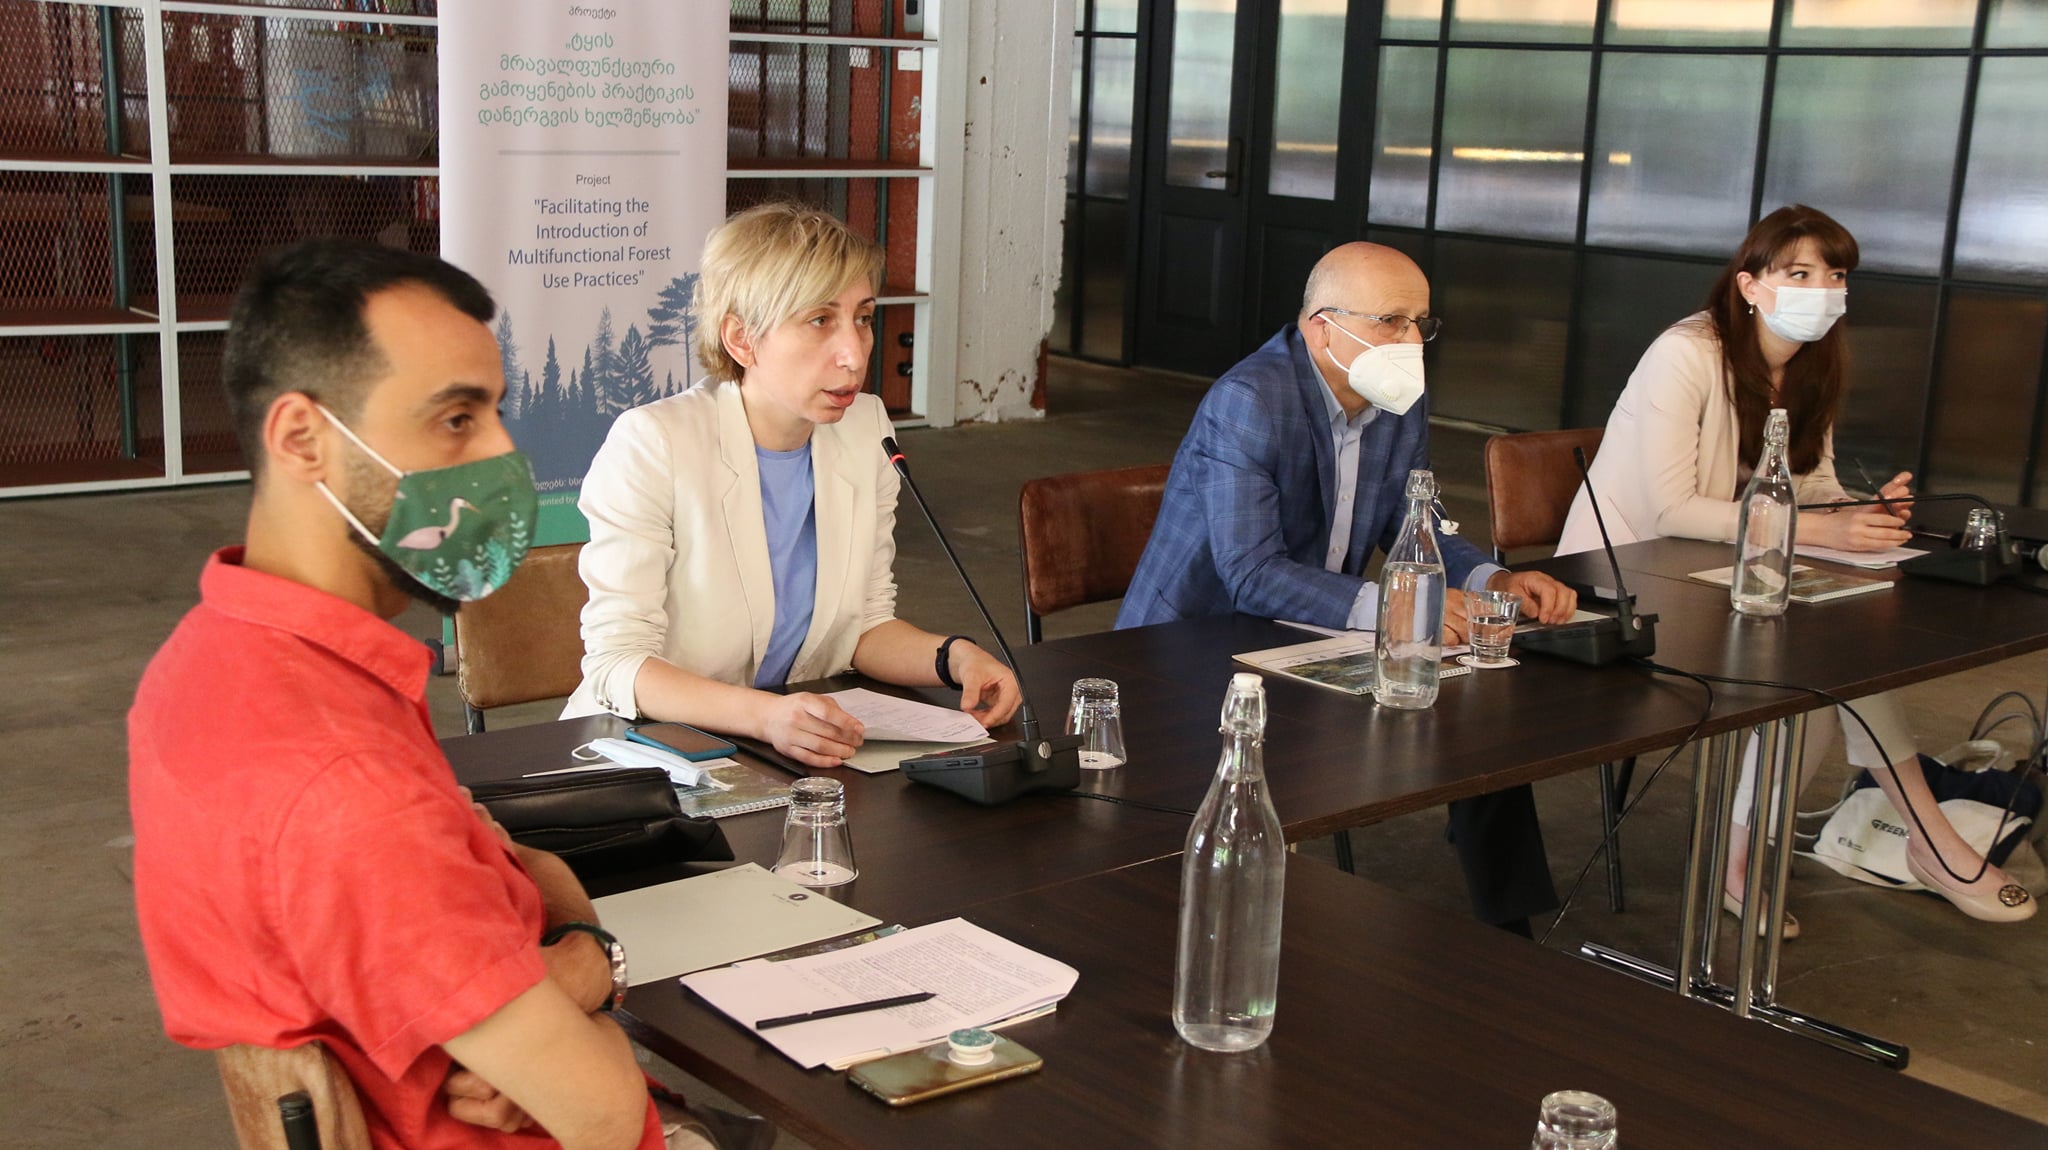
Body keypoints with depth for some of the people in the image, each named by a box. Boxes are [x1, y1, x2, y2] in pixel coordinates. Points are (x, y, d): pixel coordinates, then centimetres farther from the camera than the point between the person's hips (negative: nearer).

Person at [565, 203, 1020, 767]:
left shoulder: (866, 431, 1)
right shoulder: (652, 444, -16)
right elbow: (616, 662, -19)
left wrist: (954, 656, -9)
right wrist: (764, 715, -34)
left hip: (809, 753, 3)